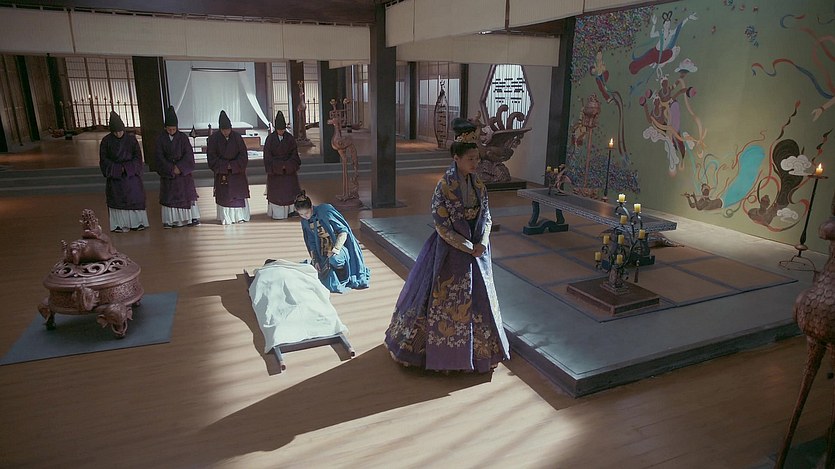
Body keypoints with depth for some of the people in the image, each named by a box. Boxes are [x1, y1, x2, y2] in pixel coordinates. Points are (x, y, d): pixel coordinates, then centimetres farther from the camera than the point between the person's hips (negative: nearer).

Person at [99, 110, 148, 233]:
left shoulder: (131, 139, -1)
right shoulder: (106, 141, -2)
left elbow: (138, 157, -2)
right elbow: (103, 159, -1)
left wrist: (126, 168, -13)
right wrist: (118, 169, -13)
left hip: (131, 174, 0)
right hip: (114, 176, 0)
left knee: (135, 197, -1)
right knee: (117, 199, -1)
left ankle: (137, 222, 7)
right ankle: (120, 224, 3)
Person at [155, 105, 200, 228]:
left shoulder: (183, 137, -2)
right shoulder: (161, 139, -1)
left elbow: (188, 154, -7)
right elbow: (160, 157, -4)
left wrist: (179, 167, -16)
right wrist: (171, 169, -14)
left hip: (183, 171, 0)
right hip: (167, 172, 0)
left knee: (187, 193, 1)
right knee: (169, 196, 2)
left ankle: (192, 218, 6)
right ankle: (169, 220, 6)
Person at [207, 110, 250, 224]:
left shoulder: (237, 137, -3)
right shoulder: (213, 138, -5)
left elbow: (243, 154, -3)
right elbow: (212, 157, -5)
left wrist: (233, 165, -13)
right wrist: (225, 166, -14)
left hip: (237, 172, 1)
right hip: (221, 172, -1)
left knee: (239, 193, 3)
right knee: (224, 195, -1)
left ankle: (240, 216, 11)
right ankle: (225, 218, 6)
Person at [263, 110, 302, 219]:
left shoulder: (289, 138, 0)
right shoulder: (270, 138, -6)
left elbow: (294, 153, 1)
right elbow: (267, 156, -6)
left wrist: (287, 165, -12)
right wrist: (279, 166, -13)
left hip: (289, 170, 2)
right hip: (275, 171, -2)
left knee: (290, 189, 1)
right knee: (276, 192, 2)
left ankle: (291, 210, 9)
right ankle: (277, 213, 7)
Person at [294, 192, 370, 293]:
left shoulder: (325, 210, -20)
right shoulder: (305, 221, 0)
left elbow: (343, 231, -22)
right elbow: (311, 242, 9)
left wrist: (335, 249, -30)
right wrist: (314, 260, 0)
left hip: (340, 245, -5)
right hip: (324, 252, 5)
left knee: (334, 259, -38)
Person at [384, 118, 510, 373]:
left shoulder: (478, 184, 1)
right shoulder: (445, 186, -18)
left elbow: (486, 217, 5)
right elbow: (442, 228, -18)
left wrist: (482, 243, -12)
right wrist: (468, 247, -16)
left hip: (477, 249, 6)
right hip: (451, 251, -6)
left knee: (479, 299, 17)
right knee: (444, 301, 7)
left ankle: (478, 349, 37)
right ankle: (439, 347, 28)